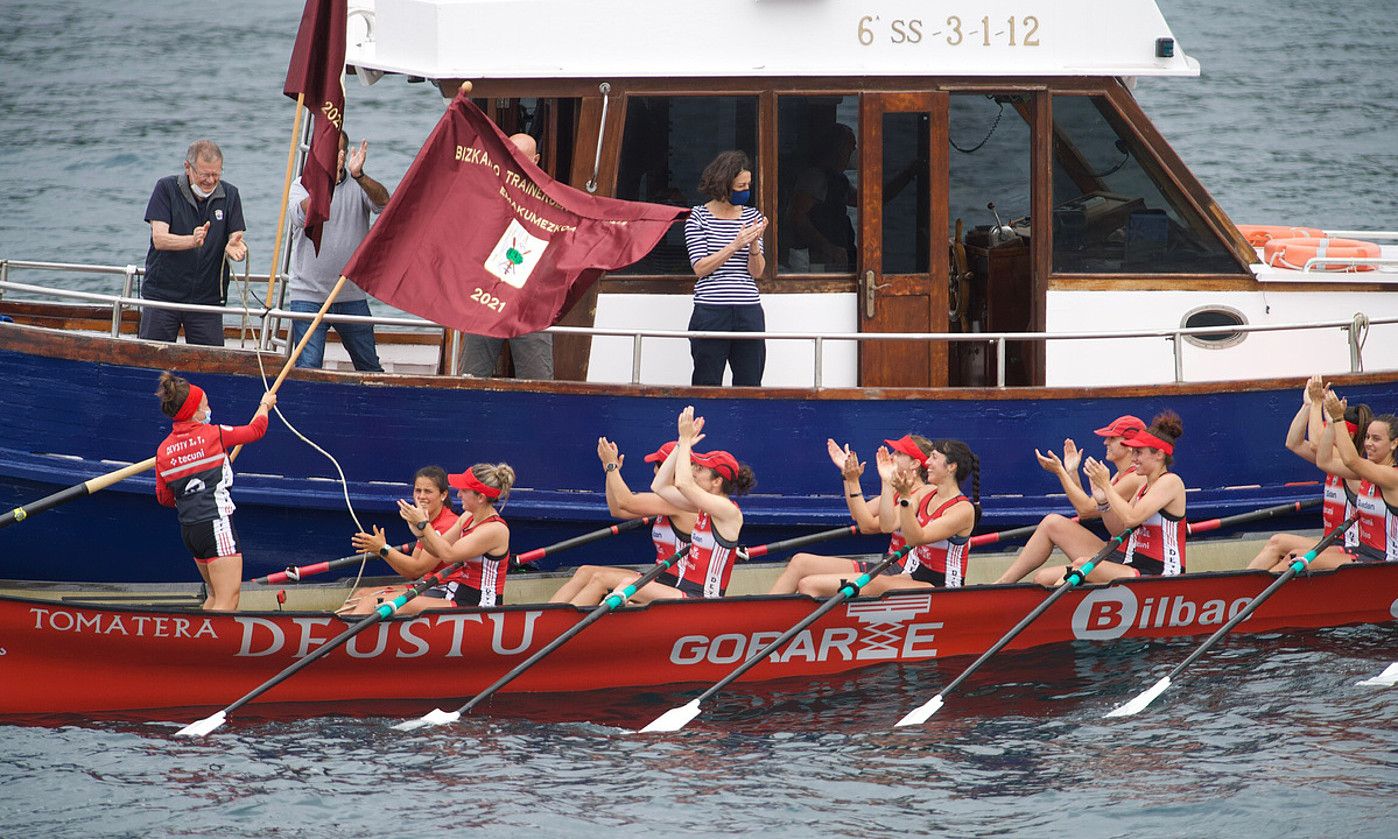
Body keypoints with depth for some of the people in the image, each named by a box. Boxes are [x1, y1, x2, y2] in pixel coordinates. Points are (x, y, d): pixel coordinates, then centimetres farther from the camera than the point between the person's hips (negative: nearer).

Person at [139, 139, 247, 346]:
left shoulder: (229, 195, 6)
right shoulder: (166, 188, -3)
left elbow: (235, 237, 1)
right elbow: (159, 239, -13)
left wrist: (233, 247, -25)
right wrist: (193, 241, -32)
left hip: (207, 298, 2)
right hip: (162, 295, -2)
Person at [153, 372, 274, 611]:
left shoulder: (163, 450, 6)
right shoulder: (214, 435, -7)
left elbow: (164, 497, 14)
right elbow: (256, 429, 10)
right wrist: (265, 405, 31)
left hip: (188, 529, 7)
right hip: (216, 524, -7)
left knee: (217, 596, 22)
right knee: (227, 602, -11)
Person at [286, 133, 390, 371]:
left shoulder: (358, 186, 5)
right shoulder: (301, 187, 1)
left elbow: (383, 202, -15)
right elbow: (306, 214, -21)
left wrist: (359, 176, -33)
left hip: (352, 296, 2)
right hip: (309, 295, -2)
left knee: (371, 368, 10)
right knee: (308, 367, -9)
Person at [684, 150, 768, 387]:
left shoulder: (752, 216, 11)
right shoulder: (699, 217, 1)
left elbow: (757, 272, 8)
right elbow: (700, 268, -6)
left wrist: (754, 245, -12)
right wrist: (735, 246, -15)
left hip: (749, 313, 3)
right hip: (710, 312, -3)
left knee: (750, 385, 1)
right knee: (707, 385, -1)